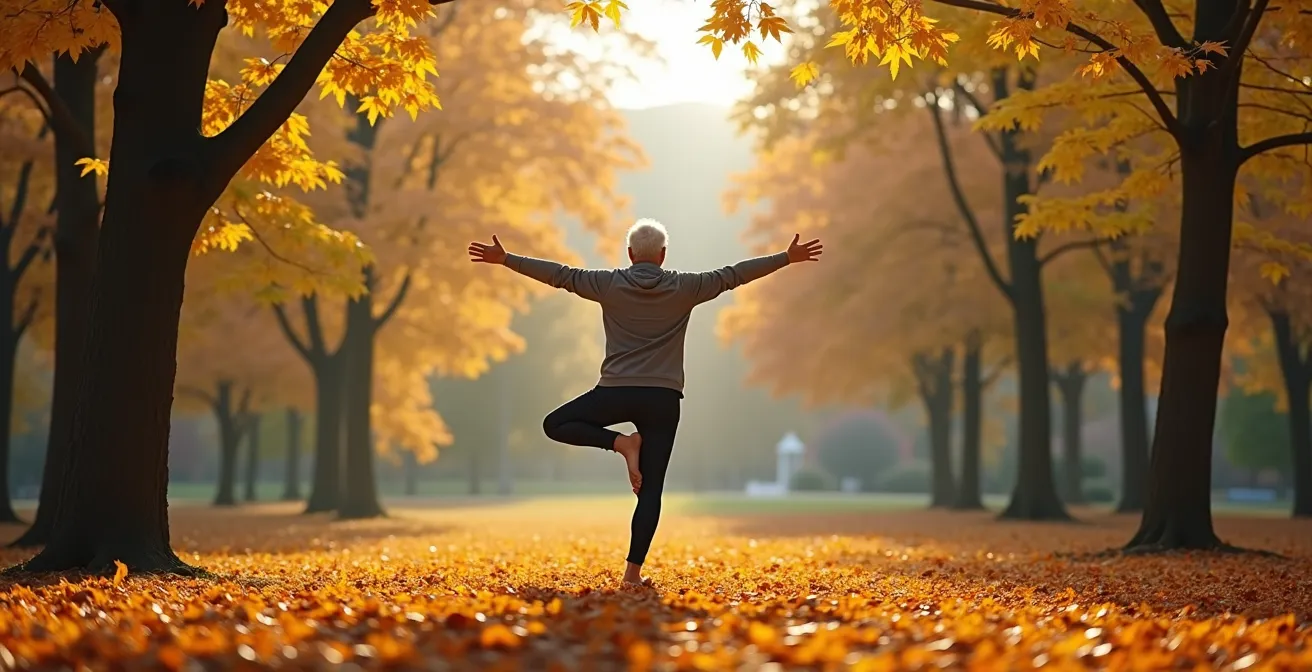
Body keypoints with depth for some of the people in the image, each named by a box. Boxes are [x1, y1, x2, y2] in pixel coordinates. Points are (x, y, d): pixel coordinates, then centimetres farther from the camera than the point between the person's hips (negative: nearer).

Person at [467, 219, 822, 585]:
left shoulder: (610, 284, 1)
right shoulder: (684, 287, 2)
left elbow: (560, 274, 6)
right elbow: (734, 274, 8)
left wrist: (504, 259, 15)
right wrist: (788, 257, 16)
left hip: (616, 392, -1)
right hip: (663, 398, 1)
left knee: (555, 425, 19)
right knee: (650, 490, 3)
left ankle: (620, 443, -1)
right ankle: (633, 570, -3)